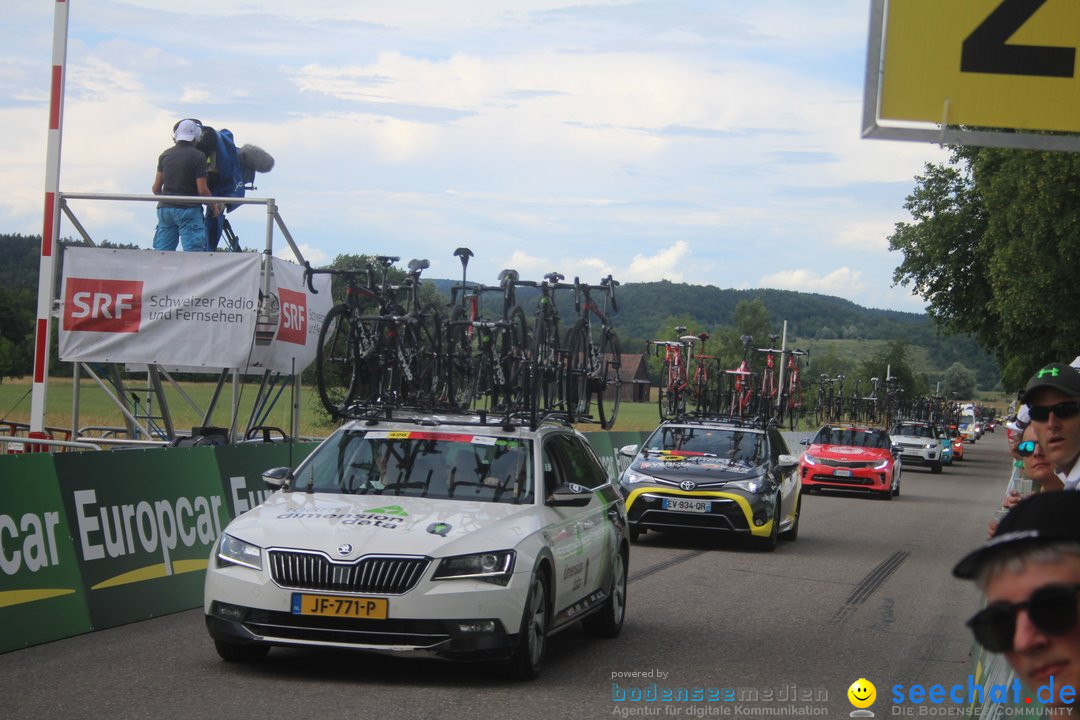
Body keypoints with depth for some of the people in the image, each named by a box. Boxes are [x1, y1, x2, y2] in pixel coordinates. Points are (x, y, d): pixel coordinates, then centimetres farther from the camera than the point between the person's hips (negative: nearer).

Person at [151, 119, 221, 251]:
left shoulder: (165, 155, 10)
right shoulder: (198, 156, -7)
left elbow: (156, 188, 9)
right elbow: (202, 190, -11)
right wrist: (214, 207, 5)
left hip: (165, 209, 5)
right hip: (188, 210, -5)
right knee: (194, 252, -6)